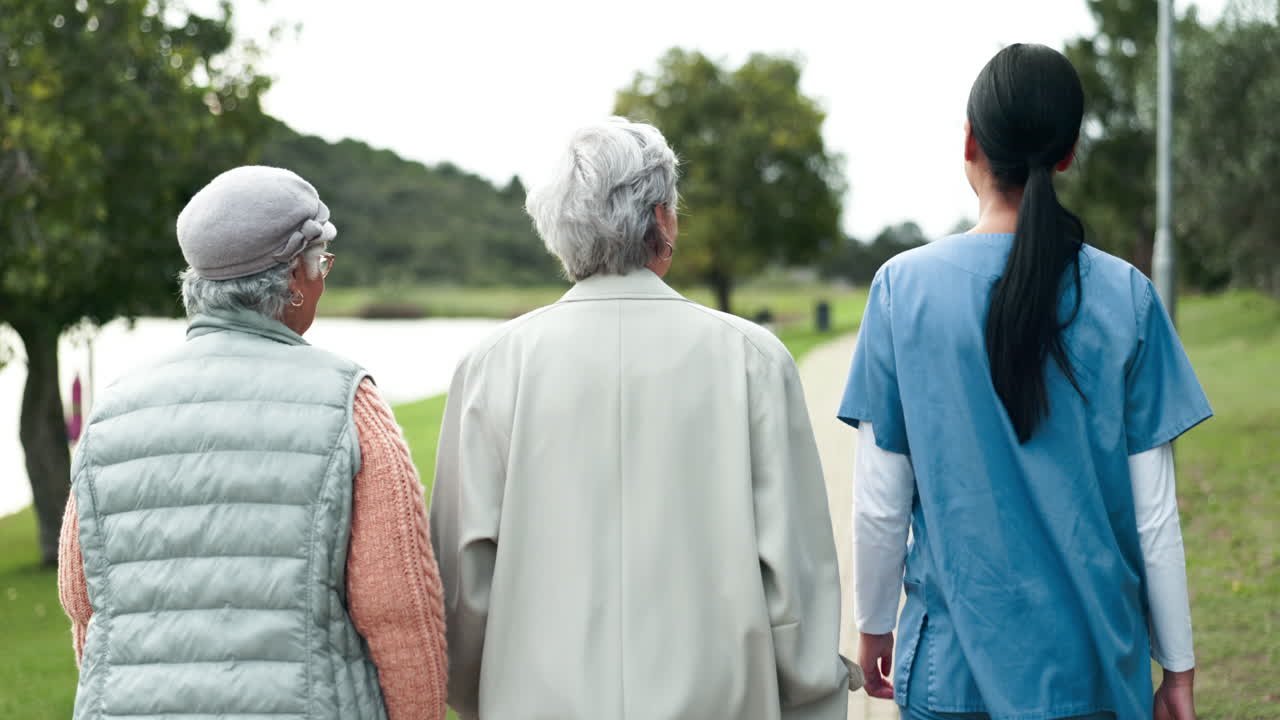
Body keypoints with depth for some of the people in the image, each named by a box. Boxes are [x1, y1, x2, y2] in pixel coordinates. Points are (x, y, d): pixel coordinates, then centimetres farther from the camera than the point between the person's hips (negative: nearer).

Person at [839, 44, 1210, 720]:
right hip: (1094, 665, 1)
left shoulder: (903, 287, -7)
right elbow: (1155, 514, -4)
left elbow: (880, 505, -5)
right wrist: (1177, 665, 6)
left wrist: (874, 626, 10)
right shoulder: (1126, 296, -6)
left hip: (951, 664, 0)